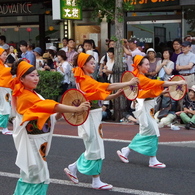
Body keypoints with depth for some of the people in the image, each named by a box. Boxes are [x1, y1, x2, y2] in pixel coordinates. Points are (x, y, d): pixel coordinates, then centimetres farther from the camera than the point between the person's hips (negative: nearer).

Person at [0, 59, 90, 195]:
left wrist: (62, 112, -8)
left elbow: (50, 117, 11)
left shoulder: (34, 95, 10)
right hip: (32, 142, -9)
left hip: (38, 142, 9)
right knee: (40, 178, -5)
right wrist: (76, 109, -35)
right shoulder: (26, 96, -19)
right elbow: (51, 106, -30)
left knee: (29, 177, 17)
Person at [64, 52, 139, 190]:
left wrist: (118, 94, -2)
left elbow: (102, 97, 10)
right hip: (89, 117, -10)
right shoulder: (86, 81, -17)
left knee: (93, 148, 16)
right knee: (95, 148, -2)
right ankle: (96, 181, 8)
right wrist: (129, 83, -26)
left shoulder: (87, 80, 13)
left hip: (94, 117, 10)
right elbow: (108, 86, -27)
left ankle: (73, 168, 27)